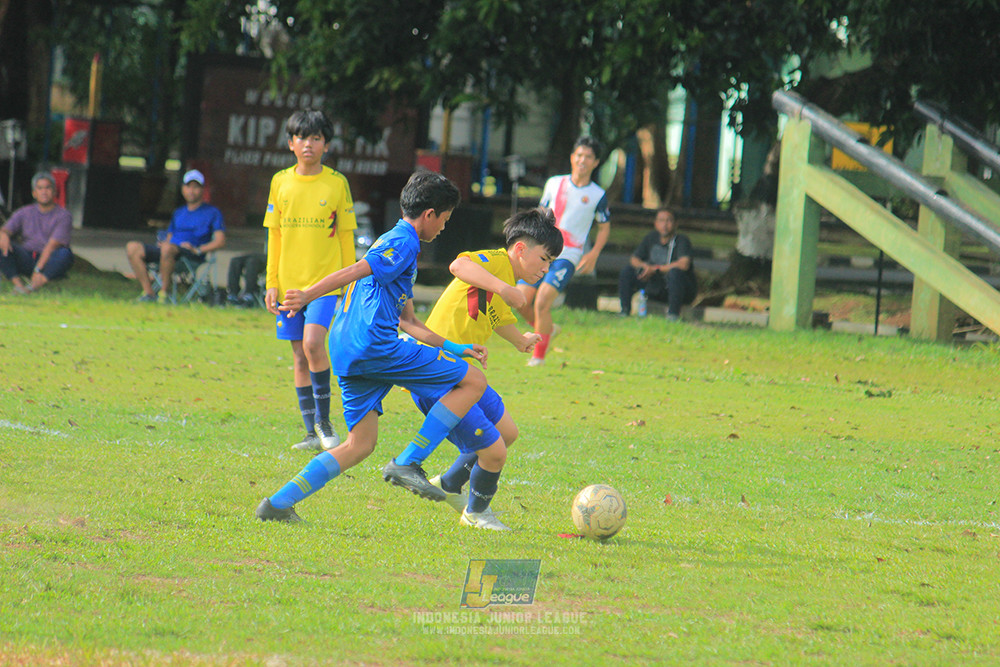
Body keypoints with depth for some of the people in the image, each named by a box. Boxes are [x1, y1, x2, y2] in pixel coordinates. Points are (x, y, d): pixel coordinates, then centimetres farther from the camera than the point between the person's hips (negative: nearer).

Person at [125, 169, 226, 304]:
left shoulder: (212, 212, 10)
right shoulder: (179, 213, 29)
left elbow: (220, 241, 0)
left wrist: (198, 249, -14)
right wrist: (164, 243, 4)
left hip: (193, 256, -7)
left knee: (168, 248, -41)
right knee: (132, 247, -14)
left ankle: (165, 292, -30)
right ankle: (148, 291, -19)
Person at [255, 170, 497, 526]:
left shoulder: (390, 243, 28)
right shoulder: (402, 244, -3)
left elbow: (407, 321, 30)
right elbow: (353, 272, -17)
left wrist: (455, 348, 29)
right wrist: (308, 296, -28)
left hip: (345, 351, 10)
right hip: (375, 345, -10)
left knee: (360, 444, 14)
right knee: (473, 381, -3)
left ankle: (278, 503, 6)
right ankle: (408, 464, -7)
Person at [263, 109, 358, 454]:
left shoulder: (336, 183, 0)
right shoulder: (281, 182, 7)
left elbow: (346, 235, 5)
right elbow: (274, 235, 12)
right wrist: (271, 283, 8)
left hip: (325, 281, -3)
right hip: (289, 282, 3)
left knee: (313, 342, -21)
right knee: (299, 355, 5)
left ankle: (324, 420, -7)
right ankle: (312, 432, 11)